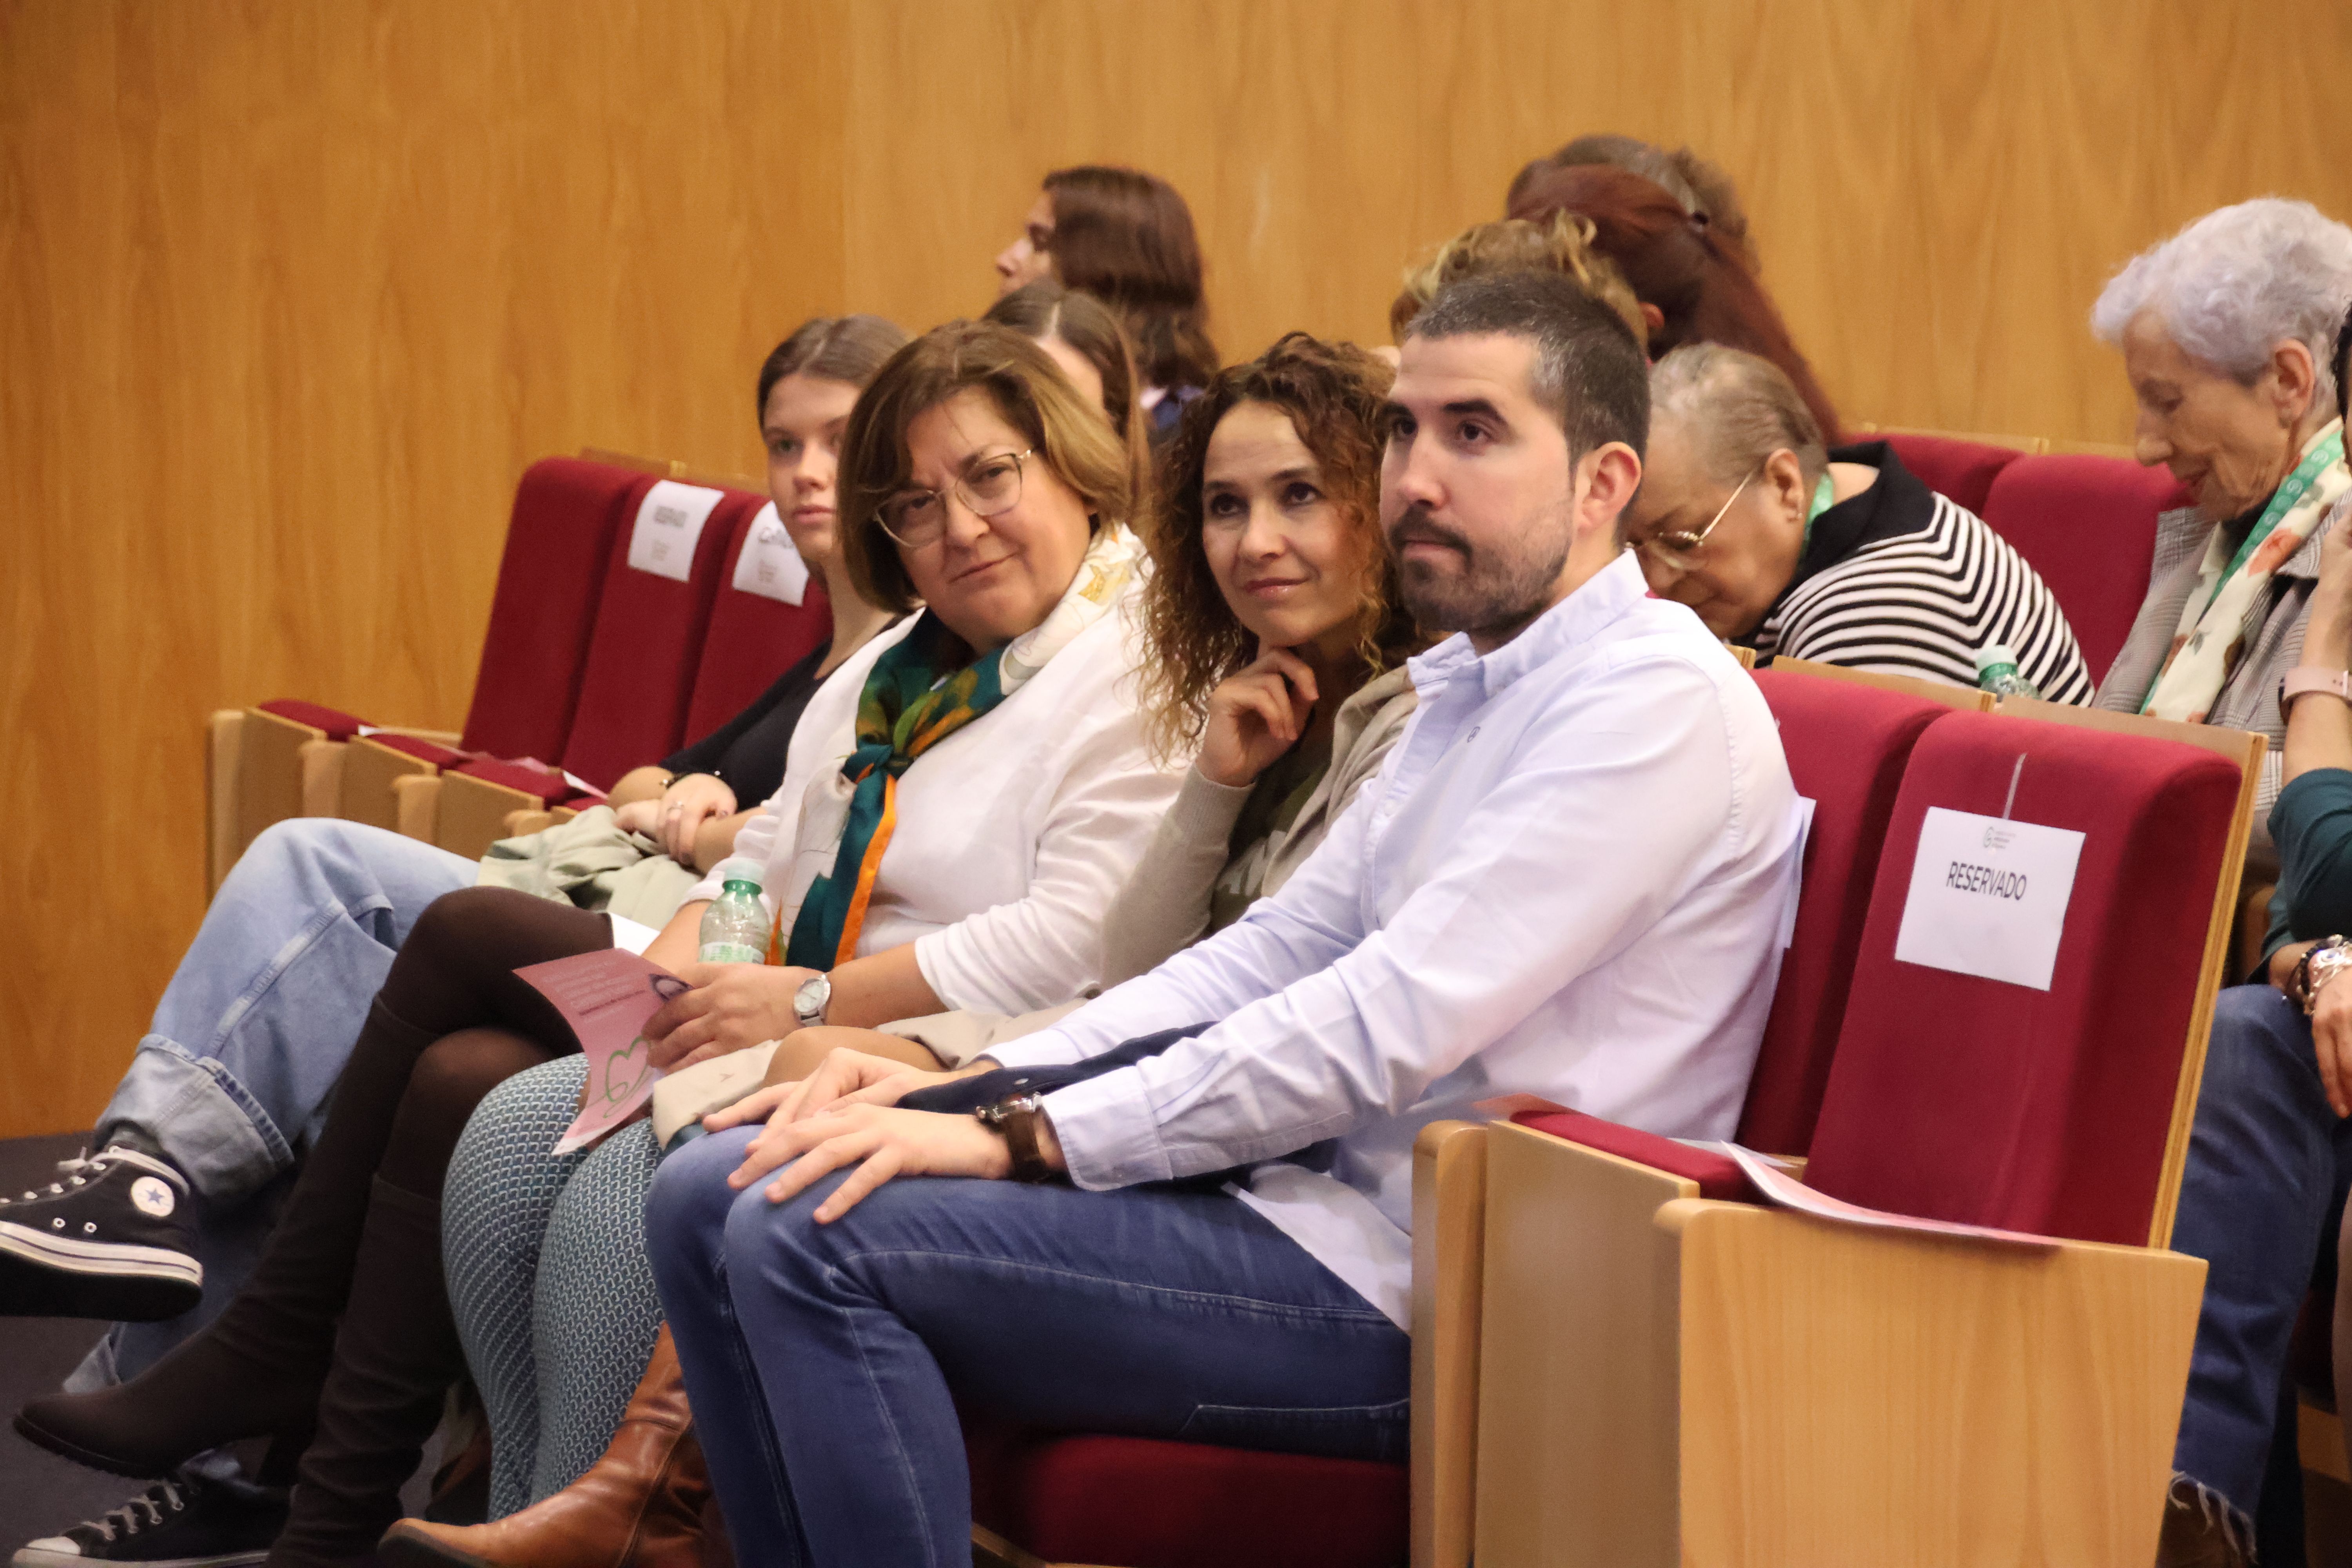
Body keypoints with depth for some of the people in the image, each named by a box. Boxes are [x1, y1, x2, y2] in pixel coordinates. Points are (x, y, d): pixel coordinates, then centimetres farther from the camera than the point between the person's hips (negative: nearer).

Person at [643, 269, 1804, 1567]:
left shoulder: (1659, 701, -13)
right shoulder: (1467, 689, 19)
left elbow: (1387, 1024, -21)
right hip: (1314, 1198, 10)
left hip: (1414, 1295, -10)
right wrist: (964, 1084, 4)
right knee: (714, 1198, 2)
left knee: (824, 1240, -21)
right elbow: (1281, 947, 18)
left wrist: (1020, 1138, -20)